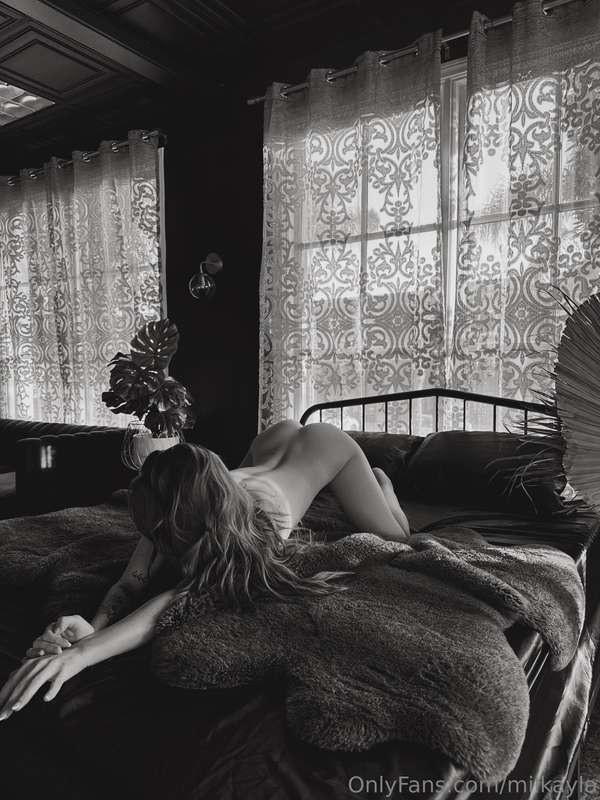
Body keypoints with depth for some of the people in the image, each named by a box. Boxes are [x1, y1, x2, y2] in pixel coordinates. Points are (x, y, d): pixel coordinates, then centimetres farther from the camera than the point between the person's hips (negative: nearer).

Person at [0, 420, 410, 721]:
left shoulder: (265, 517, -51)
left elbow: (189, 598, -61)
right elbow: (131, 584, -38)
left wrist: (83, 653, -71)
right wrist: (93, 626, -60)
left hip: (325, 444, -4)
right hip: (273, 444, 5)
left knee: (393, 538, 8)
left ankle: (381, 481, 38)